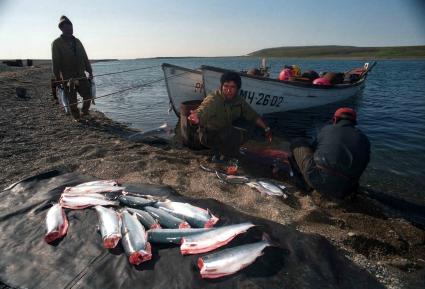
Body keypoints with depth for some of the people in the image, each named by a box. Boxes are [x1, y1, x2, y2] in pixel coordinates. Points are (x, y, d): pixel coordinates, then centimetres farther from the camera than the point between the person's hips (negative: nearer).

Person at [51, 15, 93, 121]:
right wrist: (58, 79, -9)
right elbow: (55, 62, -6)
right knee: (72, 100, 4)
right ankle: (76, 117, 21)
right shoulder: (57, 43, -3)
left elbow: (85, 58, 14)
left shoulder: (77, 41, 12)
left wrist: (90, 72, 8)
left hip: (81, 76, 4)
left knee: (88, 95, 2)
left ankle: (85, 111, 27)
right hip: (67, 78, -4)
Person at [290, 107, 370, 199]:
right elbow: (360, 169, 18)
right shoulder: (364, 140, 13)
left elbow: (314, 149, 22)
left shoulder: (327, 129, 8)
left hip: (318, 182, -3)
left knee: (298, 143, 16)